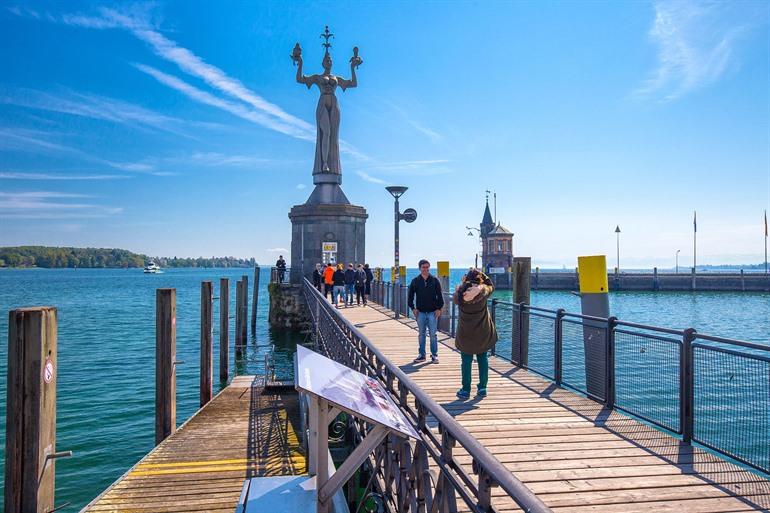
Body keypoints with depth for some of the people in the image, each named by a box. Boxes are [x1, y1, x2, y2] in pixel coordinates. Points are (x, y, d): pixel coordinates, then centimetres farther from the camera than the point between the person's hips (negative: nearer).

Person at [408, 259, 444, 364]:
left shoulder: (434, 280, 0)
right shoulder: (415, 281, 3)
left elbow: (439, 295, 2)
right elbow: (410, 296, 8)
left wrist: (439, 308, -4)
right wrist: (413, 308, 0)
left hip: (433, 312, -2)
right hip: (420, 312, 2)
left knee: (433, 334, 0)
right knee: (421, 334, 8)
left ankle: (434, 355, 9)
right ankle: (422, 355, 17)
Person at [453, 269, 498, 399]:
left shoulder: (461, 292, -13)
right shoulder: (483, 290, -12)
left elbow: (455, 299, 10)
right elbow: (490, 286, 10)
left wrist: (463, 284, 14)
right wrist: (483, 275, 3)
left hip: (465, 333, -1)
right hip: (483, 332, 1)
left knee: (466, 361, 7)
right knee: (483, 358, 14)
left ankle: (466, 390, 11)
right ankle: (482, 388, 17)